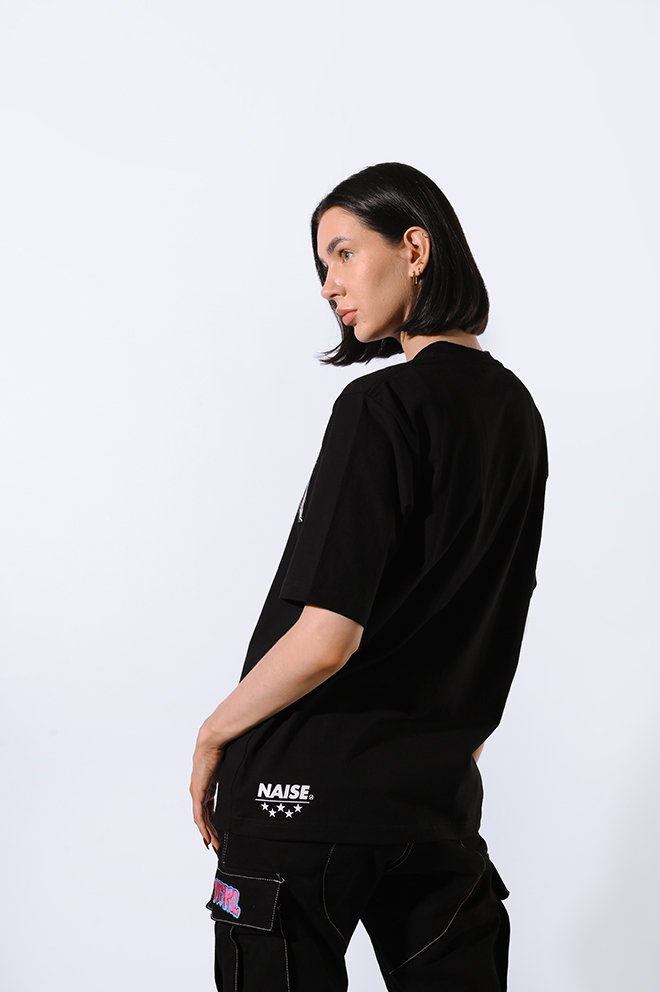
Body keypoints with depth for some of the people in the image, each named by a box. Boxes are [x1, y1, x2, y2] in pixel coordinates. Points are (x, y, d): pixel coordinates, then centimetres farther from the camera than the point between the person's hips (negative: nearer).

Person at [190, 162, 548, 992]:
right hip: (441, 797, 7)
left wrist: (214, 733, -6)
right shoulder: (514, 409, 7)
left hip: (307, 794, -6)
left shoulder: (381, 407, -16)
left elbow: (326, 638, -21)